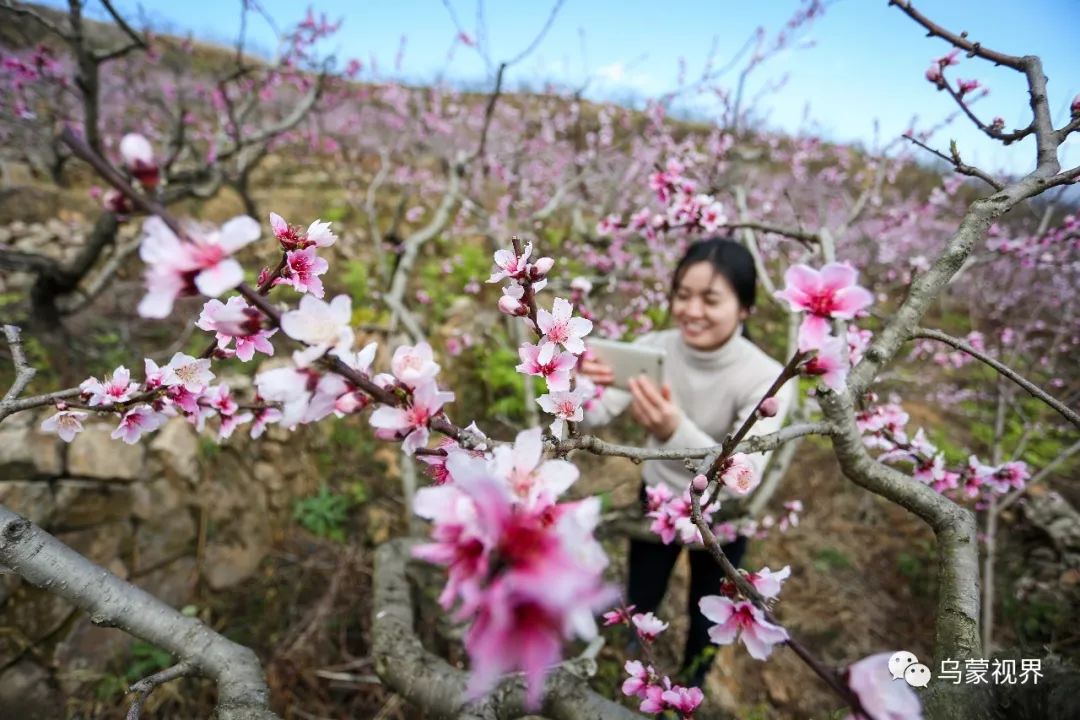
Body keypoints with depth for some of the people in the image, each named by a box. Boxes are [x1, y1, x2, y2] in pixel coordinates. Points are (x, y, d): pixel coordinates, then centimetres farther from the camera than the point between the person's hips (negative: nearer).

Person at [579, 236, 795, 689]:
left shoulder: (766, 378, -29)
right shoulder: (654, 348, -20)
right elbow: (594, 417, -26)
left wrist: (676, 432, -57)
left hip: (719, 518, -2)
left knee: (706, 614, 22)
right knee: (639, 601, 25)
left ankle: (690, 685, 57)